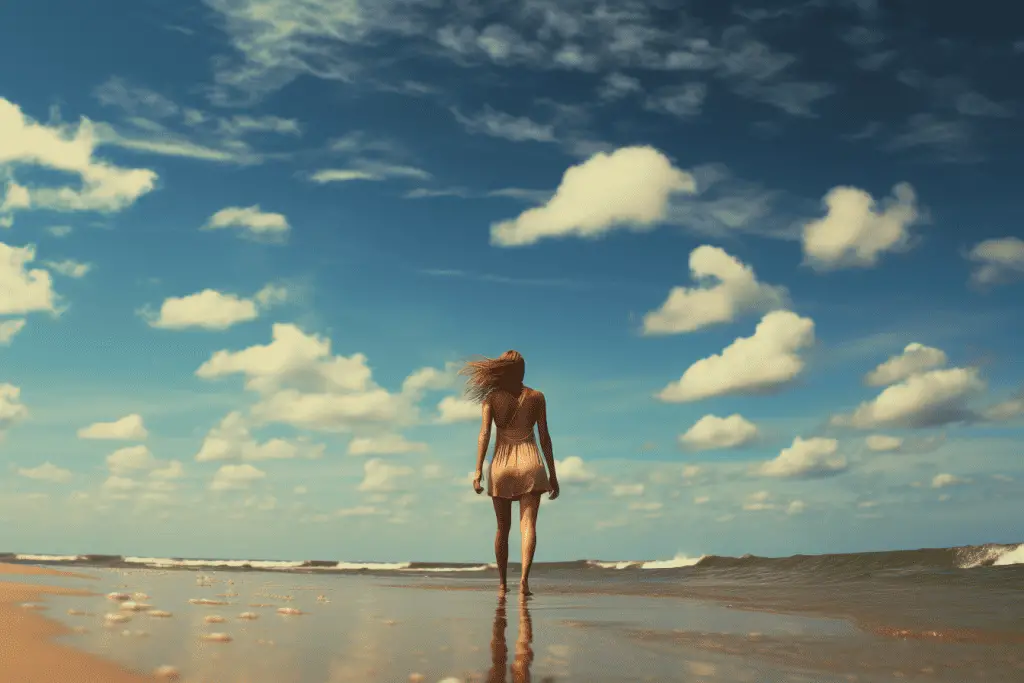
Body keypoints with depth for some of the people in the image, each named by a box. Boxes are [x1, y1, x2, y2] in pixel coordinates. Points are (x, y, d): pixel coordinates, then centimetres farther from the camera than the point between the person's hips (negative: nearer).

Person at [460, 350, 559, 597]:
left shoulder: (491, 397, 3)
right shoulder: (536, 397, 5)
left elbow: (484, 434, -8)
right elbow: (544, 437, 4)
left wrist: (478, 470, -10)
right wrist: (552, 474, 8)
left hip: (501, 465, 1)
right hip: (530, 464, -1)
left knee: (503, 528, 13)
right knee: (528, 525, -6)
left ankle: (502, 582, 20)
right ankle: (524, 578, -24)